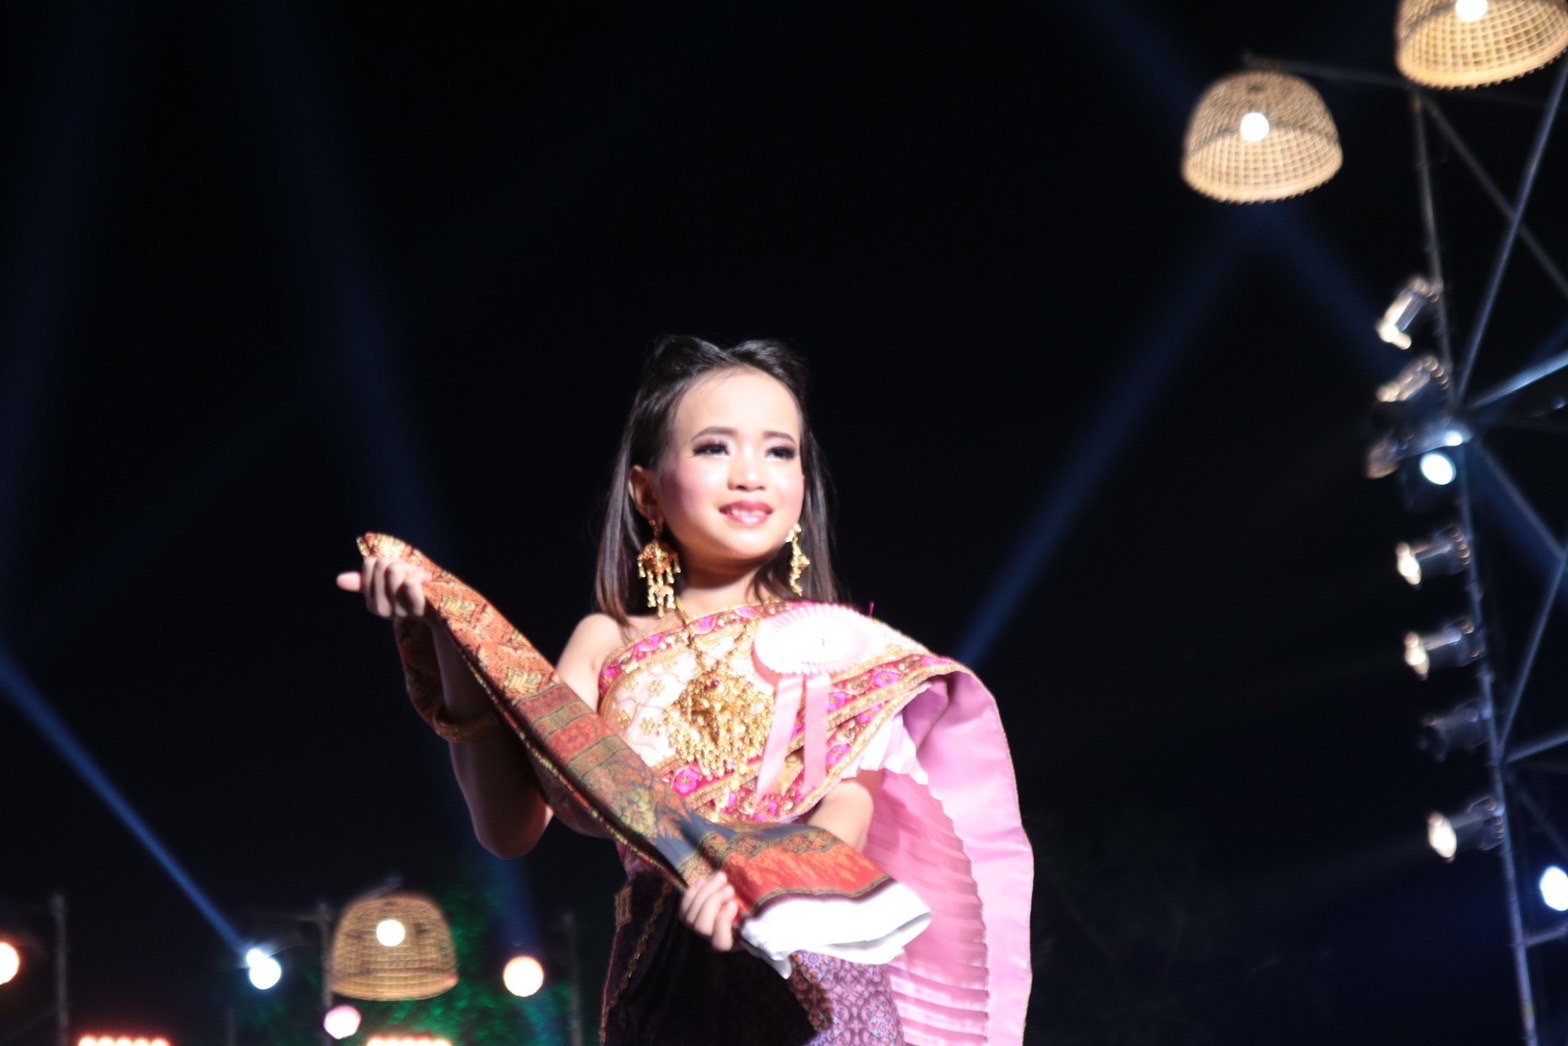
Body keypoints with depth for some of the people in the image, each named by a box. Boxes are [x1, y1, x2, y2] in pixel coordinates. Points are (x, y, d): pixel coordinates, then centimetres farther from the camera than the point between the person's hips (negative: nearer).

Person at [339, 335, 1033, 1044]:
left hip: (815, 980, -1)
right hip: (662, 988, 1)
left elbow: (849, 806, -10)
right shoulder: (608, 645, 9)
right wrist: (454, 645, -10)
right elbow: (511, 826, -1)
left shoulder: (839, 642, 6)